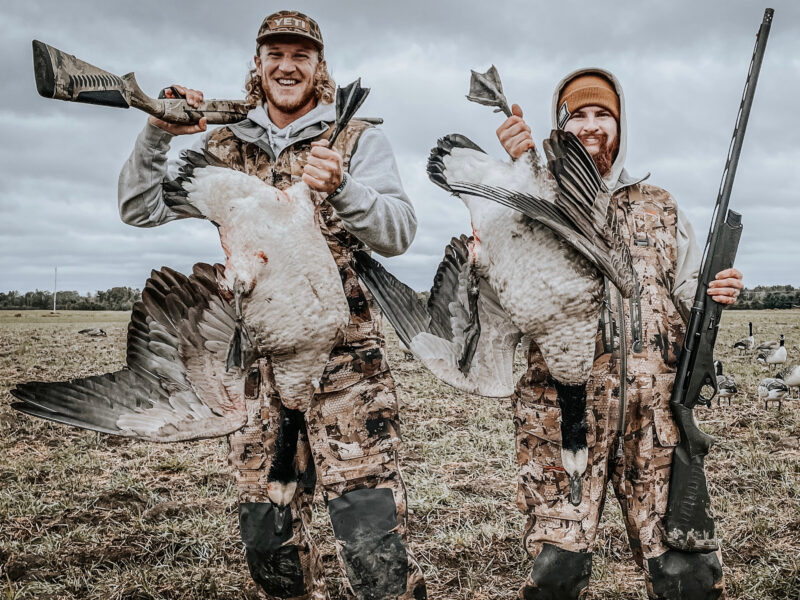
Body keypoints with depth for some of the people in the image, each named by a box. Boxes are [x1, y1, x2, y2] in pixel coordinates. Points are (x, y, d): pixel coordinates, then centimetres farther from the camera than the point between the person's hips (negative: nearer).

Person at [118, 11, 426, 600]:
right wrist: (158, 135, -3)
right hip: (255, 358, 4)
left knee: (372, 537, -11)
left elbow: (399, 233, -6)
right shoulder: (224, 146, 15)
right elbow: (139, 210, 12)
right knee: (268, 538, 10)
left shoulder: (358, 139, 7)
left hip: (343, 356, -3)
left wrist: (341, 187, -25)